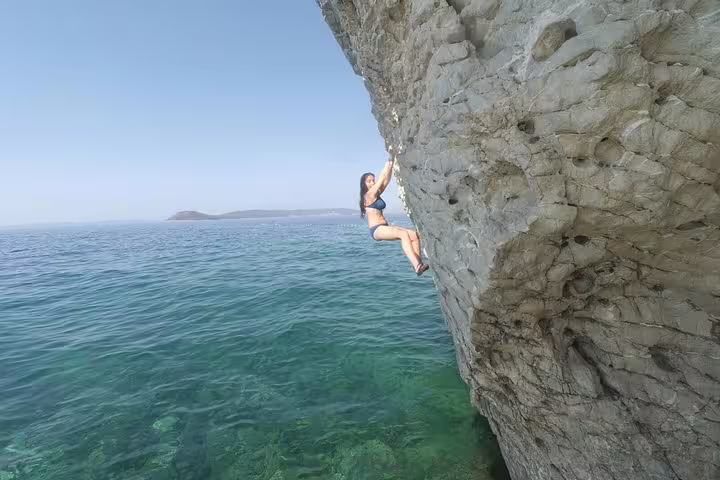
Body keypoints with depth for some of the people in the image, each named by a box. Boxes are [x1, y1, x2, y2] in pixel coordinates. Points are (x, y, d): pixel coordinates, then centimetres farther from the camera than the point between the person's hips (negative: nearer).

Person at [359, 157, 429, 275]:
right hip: (376, 230, -9)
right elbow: (382, 178, -3)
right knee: (403, 234, -33)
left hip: (385, 227, 9)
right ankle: (417, 266, -43)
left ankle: (419, 263, -17)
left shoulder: (376, 194, 20)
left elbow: (386, 180, 14)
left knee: (414, 234, -7)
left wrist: (391, 165, 9)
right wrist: (389, 163, 4)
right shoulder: (369, 195, -4)